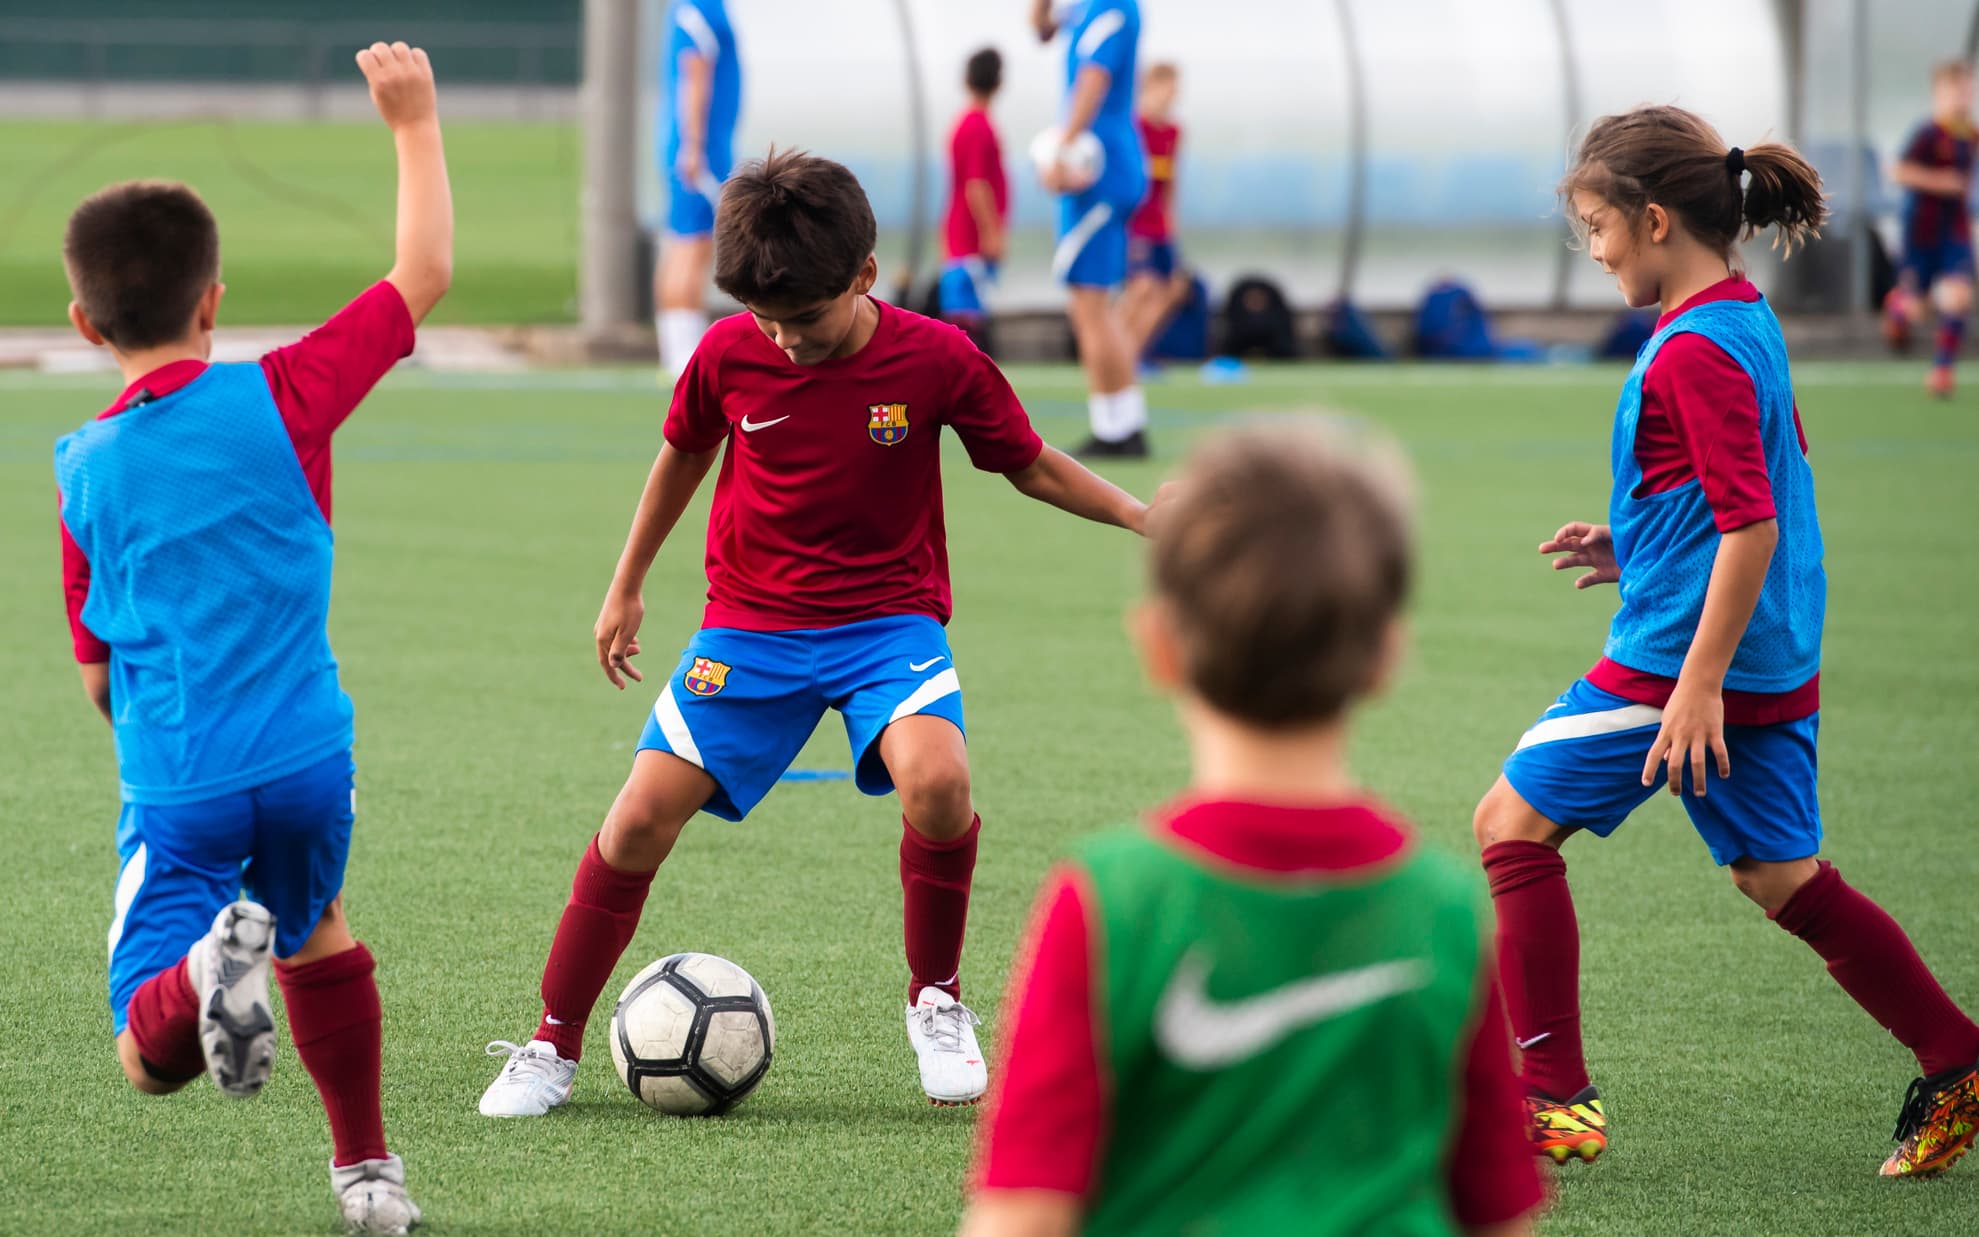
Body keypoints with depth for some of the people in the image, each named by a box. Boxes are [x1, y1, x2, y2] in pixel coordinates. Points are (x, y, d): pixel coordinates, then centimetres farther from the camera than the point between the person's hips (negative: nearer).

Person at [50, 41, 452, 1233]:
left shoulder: (85, 468, 5)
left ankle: (211, 965, -37)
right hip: (306, 757, 1)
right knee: (313, 931, 32)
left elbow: (99, 673, 12)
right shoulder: (282, 398, -3)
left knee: (150, 1056, -4)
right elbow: (424, 273, 5)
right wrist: (415, 122, 16)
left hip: (176, 788, -1)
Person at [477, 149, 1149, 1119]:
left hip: (889, 620, -2)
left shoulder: (937, 360, -12)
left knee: (935, 781, -30)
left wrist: (1142, 515, -7)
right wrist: (626, 587, 20)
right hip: (750, 624, 2)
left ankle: (935, 1002, -5)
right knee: (643, 814, -10)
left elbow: (1031, 465, 3)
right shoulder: (729, 356, -7)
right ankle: (552, 1047, 7)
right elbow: (682, 456, 13)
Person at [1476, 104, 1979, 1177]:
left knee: (1514, 821, 1)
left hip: (1682, 651, -9)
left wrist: (1700, 684, -23)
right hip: (1779, 665, 9)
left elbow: (1752, 525, -23)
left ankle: (1553, 1098, 1)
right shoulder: (1749, 322, 12)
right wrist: (1633, 548, 18)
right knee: (1780, 876, 16)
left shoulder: (1694, 352, -18)